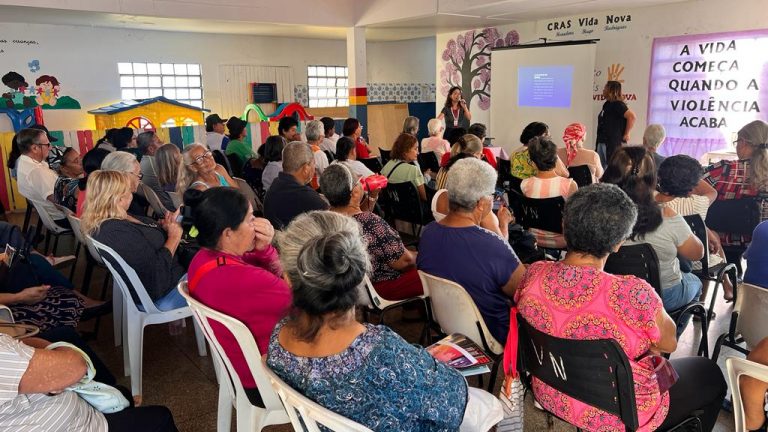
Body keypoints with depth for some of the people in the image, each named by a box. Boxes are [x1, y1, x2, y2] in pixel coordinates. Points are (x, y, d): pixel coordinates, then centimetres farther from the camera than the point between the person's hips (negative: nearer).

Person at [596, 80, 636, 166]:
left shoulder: (617, 105, -12)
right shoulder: (607, 104, 14)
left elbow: (632, 116, -23)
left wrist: (626, 134, -16)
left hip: (613, 144, -9)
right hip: (602, 142, 9)